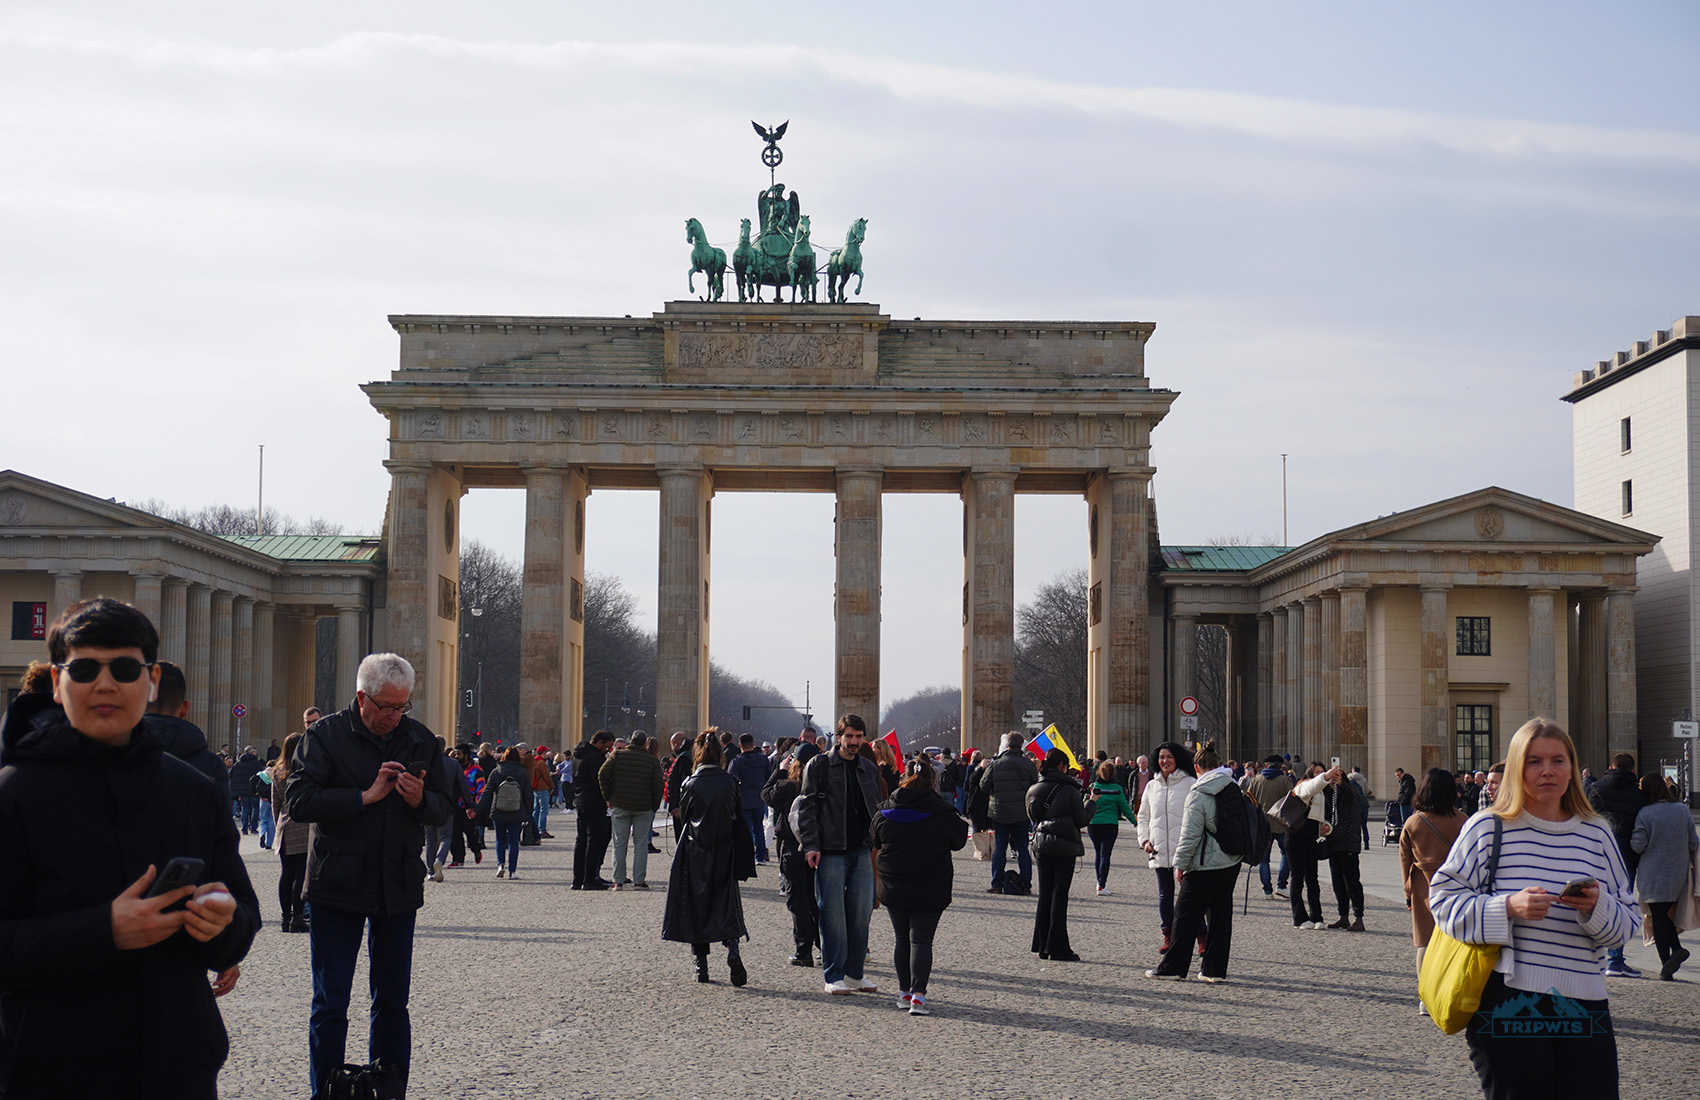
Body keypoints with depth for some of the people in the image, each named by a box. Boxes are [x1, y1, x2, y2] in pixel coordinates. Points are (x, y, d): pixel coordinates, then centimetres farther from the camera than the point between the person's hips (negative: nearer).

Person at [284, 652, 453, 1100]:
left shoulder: (421, 740, 7)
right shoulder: (325, 735, -4)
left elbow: (442, 810, 11)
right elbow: (299, 801, -15)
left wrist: (420, 799, -12)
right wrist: (366, 796, -19)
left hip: (399, 889, 4)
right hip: (337, 886, -3)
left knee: (393, 1001, 10)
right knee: (330, 1004, 0)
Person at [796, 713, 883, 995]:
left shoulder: (868, 769, 14)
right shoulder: (819, 765, 0)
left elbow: (878, 808, 21)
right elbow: (807, 808, -3)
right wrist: (811, 845, -12)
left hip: (861, 852, 4)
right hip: (830, 852, -4)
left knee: (861, 913, 3)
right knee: (833, 915, -4)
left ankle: (854, 974, 13)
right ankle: (834, 976, 2)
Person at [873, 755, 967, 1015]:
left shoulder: (885, 811, 0)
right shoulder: (942, 812, -10)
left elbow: (875, 844, 13)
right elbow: (959, 841, 3)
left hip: (893, 886, 3)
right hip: (931, 889, -3)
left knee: (901, 938, 14)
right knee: (921, 940, -2)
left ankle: (904, 991, 18)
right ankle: (918, 995, -12)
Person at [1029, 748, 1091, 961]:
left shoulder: (1033, 790, 4)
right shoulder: (1068, 789, -11)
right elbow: (1081, 819, -6)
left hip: (1041, 845, 5)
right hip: (1064, 846, -5)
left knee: (1044, 894, 11)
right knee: (1059, 895, -1)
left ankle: (1042, 946, 12)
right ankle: (1057, 949, -1)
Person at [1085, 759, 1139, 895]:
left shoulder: (1093, 787, -2)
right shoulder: (1117, 789, -5)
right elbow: (1125, 808, 1)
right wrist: (1135, 821, 13)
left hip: (1093, 824, 2)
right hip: (1110, 824, -2)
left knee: (1098, 853, 17)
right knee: (1105, 854, -2)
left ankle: (1100, 882, 23)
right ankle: (1102, 885, -10)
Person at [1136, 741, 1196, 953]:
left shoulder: (1189, 784, -1)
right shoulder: (1152, 786, 13)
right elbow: (1143, 816, 21)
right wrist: (1144, 840, 6)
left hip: (1184, 850, -5)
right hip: (1160, 851, 5)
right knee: (1165, 895, 10)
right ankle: (1168, 937, 18)